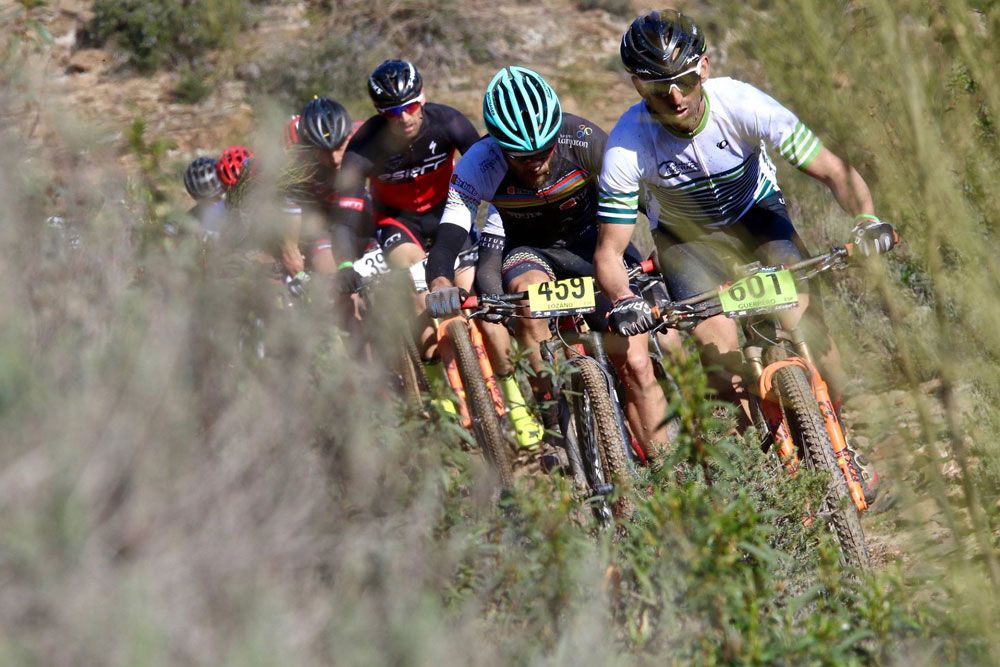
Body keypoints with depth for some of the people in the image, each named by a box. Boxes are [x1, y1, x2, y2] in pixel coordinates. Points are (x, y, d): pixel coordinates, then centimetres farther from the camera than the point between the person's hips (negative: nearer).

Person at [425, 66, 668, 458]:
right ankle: (552, 423, -23)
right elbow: (447, 241, -34)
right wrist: (441, 287, -56)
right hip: (526, 249, 0)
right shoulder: (478, 167, -29)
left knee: (635, 364, -11)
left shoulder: (584, 141, -28)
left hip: (590, 242, 1)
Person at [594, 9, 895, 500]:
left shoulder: (741, 104, -31)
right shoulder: (627, 146, -30)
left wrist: (866, 218, -45)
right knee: (721, 357, -19)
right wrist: (622, 302, -45)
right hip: (684, 236, 0)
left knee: (801, 320, -22)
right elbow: (610, 248, -25)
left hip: (756, 214, 0)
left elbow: (832, 170, -27)